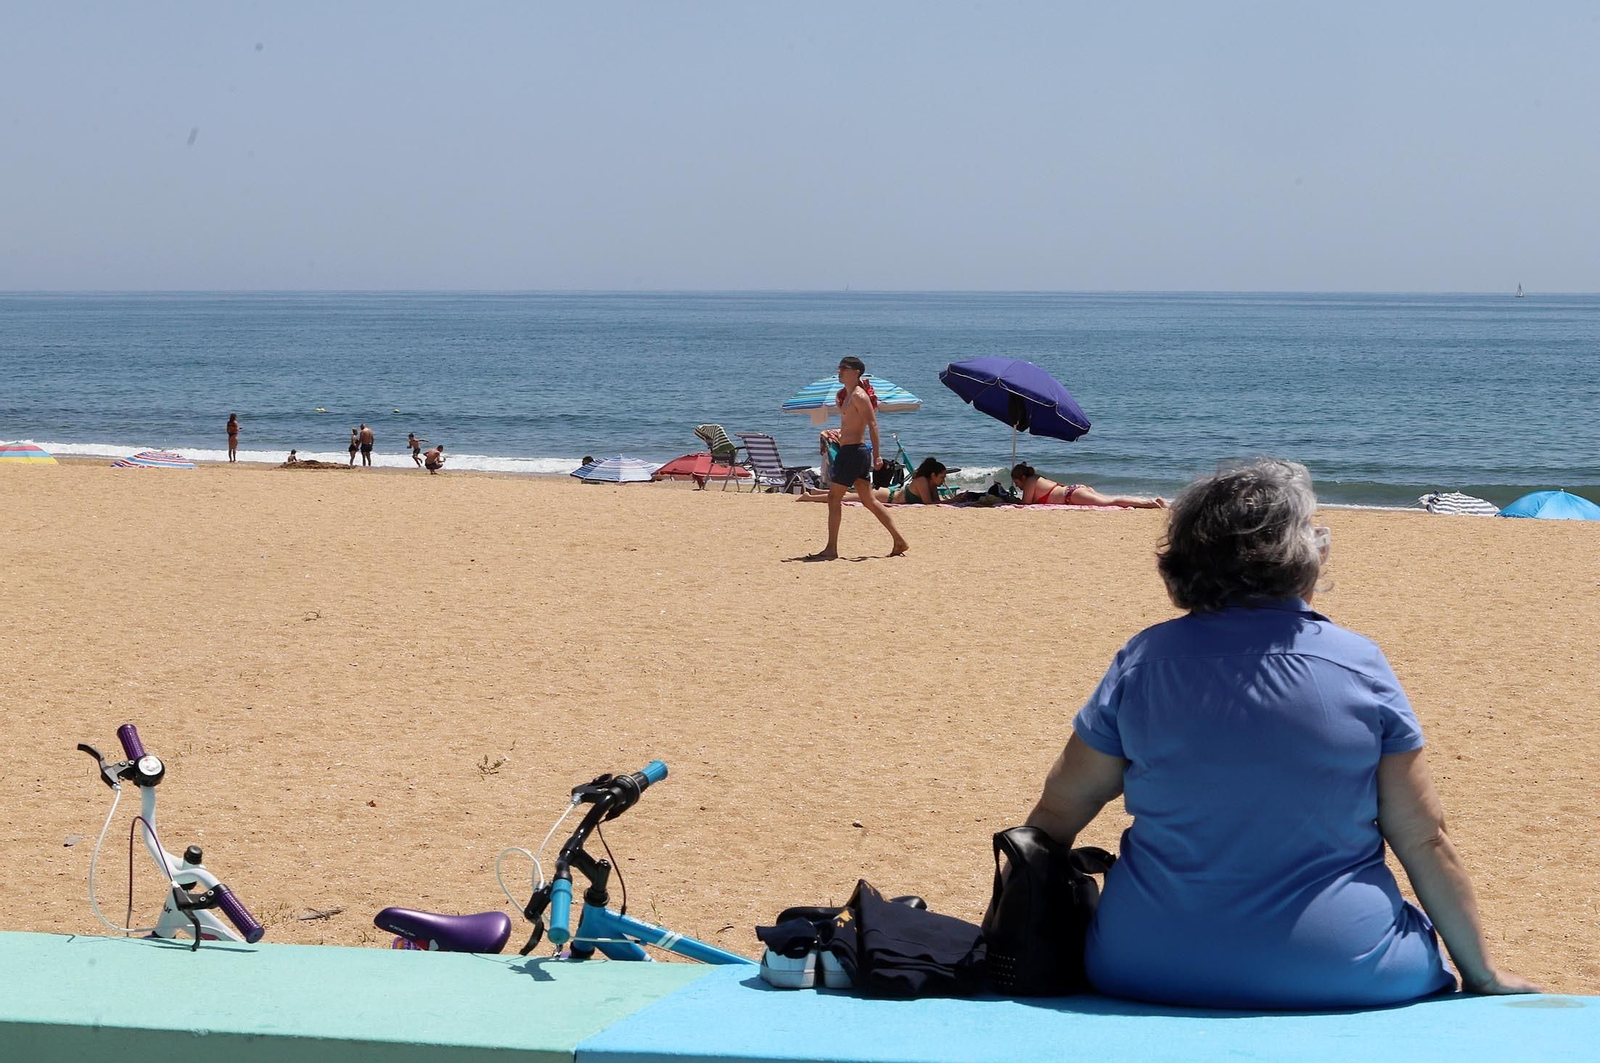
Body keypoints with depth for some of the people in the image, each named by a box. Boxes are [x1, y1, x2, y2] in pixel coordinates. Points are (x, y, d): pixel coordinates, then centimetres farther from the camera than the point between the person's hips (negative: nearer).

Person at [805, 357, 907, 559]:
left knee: (834, 497, -7)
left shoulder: (858, 396, -12)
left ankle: (831, 549, -5)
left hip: (852, 451, -10)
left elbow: (872, 424, -20)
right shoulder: (848, 396, 18)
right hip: (850, 450, 10)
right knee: (869, 500, 10)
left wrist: (877, 454, -24)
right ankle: (899, 541, 10)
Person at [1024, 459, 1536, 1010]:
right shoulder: (1361, 665, -5)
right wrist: (1482, 974, 10)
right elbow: (1423, 841, -2)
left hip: (1151, 971, 1)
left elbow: (1059, 811, 5)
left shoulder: (1144, 659, -2)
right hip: (1339, 973, -1)